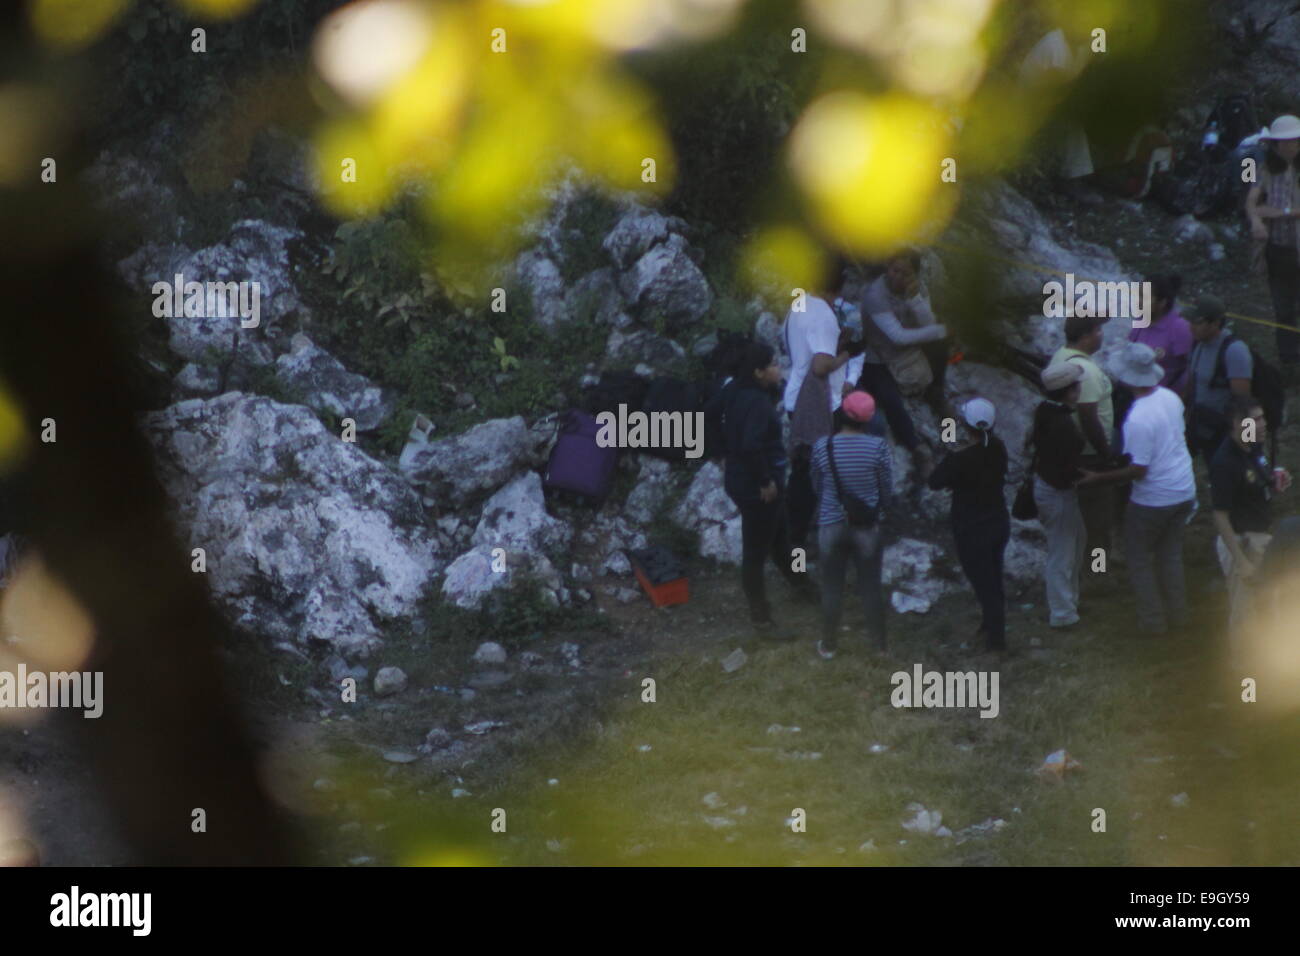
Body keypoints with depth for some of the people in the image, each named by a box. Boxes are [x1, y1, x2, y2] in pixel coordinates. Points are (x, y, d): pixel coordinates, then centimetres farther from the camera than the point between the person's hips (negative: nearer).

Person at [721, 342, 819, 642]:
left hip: (743, 479, 10)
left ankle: (800, 585, 52)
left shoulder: (740, 393, 2)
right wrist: (765, 481, -24)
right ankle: (761, 620, 16)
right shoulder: (757, 403, -27)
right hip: (756, 488, -10)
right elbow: (751, 446, -37)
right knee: (756, 552, 4)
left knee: (778, 538, 30)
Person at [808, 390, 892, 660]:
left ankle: (828, 645, 24)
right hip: (867, 526, 0)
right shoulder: (878, 447, -17)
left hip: (831, 524, 0)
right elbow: (887, 489, -6)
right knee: (871, 586, 15)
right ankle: (878, 641, 28)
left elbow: (816, 486, 1)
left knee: (832, 587, 14)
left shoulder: (822, 446, -13)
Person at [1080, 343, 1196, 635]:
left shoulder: (1137, 419, -29)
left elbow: (1138, 470, -26)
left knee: (1139, 557, 13)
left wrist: (1098, 478, -17)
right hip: (1185, 491, 7)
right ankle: (1177, 614, 31)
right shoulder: (1170, 398, -5)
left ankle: (1153, 619, 17)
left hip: (1153, 499, -7)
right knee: (1171, 554, 24)